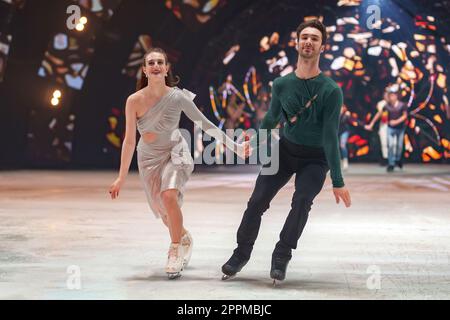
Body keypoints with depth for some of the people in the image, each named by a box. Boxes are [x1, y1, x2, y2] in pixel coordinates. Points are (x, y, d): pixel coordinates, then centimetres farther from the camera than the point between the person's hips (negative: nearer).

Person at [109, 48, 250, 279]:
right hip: (149, 158, 2)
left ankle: (176, 251, -10)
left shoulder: (177, 97, -20)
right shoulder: (134, 100, -18)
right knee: (162, 209, 10)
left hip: (175, 152, -2)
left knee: (169, 195, -28)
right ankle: (184, 240, 43)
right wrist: (121, 177, -9)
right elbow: (129, 140, -12)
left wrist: (234, 147, -14)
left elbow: (205, 124, -12)